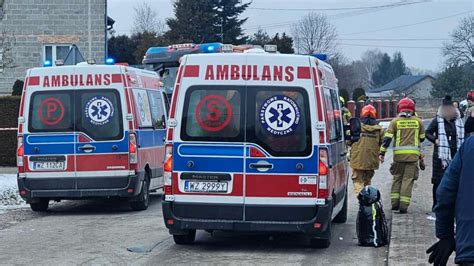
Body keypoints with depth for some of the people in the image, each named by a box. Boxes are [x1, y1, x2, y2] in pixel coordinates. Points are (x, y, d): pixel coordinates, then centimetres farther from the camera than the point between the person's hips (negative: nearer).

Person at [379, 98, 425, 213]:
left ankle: (395, 203, 9)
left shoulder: (395, 121, 3)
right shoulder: (418, 121, 5)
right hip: (413, 154, 0)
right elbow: (422, 138, 15)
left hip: (399, 154, 0)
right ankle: (403, 205, -3)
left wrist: (382, 153, -1)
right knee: (408, 179, 2)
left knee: (397, 178, 14)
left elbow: (387, 138, -2)